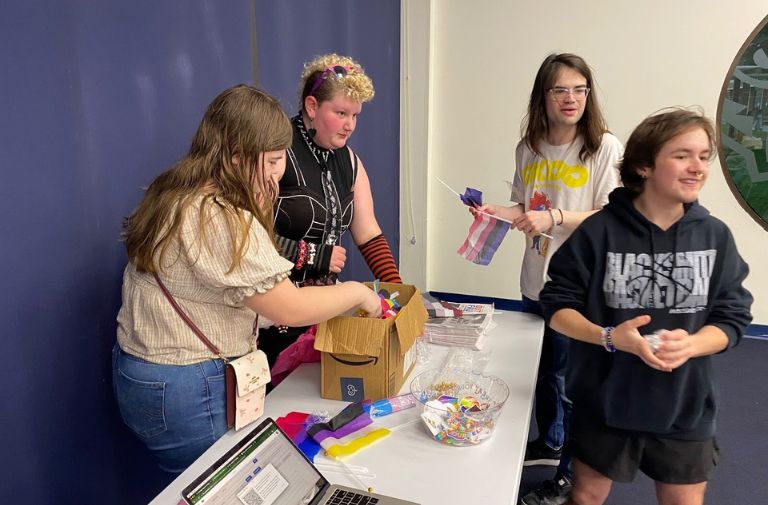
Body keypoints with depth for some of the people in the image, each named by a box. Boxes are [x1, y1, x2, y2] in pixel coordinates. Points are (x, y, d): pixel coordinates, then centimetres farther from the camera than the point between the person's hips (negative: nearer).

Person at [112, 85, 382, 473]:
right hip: (184, 395, -10)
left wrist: (259, 206, 2)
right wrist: (357, 292, -9)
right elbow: (291, 309, -23)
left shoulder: (176, 197, 5)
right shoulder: (221, 221, -26)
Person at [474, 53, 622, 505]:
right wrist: (500, 212, -6)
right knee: (543, 371, 22)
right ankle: (548, 443, 46)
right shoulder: (529, 148, 5)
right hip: (536, 280, 6)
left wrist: (556, 217, -27)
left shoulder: (604, 147, -11)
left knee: (568, 381, 5)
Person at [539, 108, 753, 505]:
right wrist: (608, 337, -27)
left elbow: (732, 317, -2)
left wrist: (690, 345, -23)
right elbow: (557, 305, -11)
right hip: (604, 403, -2)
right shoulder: (600, 230, -15)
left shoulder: (715, 236, -5)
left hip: (684, 409, 3)